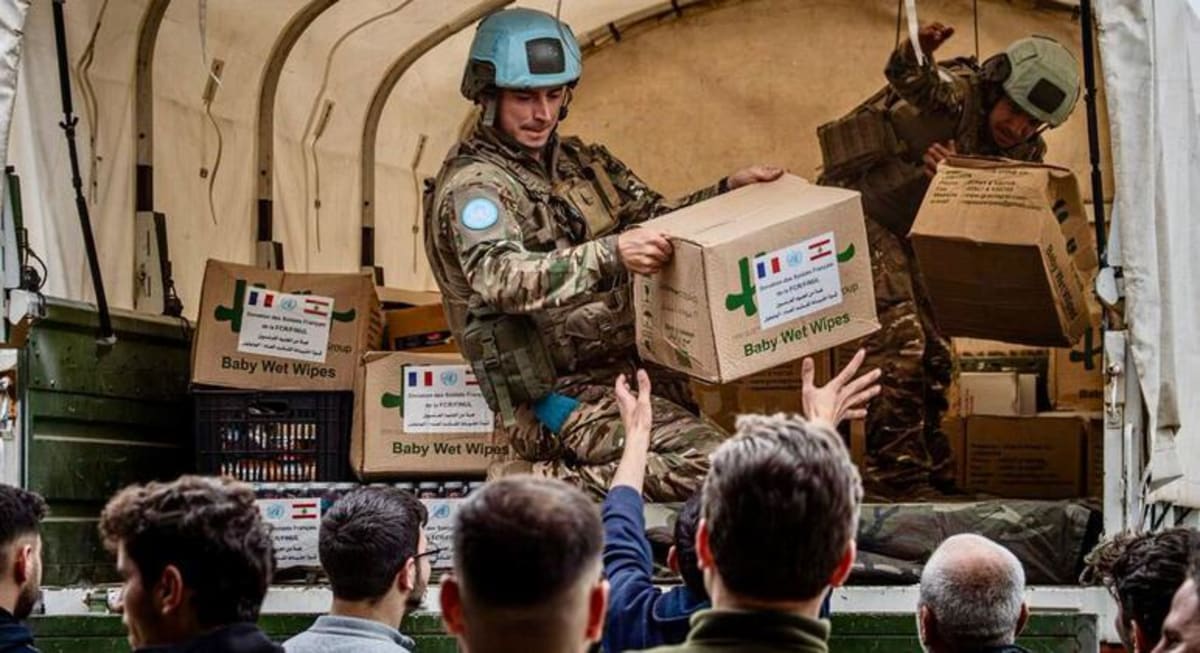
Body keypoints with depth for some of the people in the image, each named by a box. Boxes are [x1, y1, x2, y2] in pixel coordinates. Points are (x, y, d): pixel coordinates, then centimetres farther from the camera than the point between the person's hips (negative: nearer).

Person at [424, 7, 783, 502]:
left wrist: (729, 190, 9)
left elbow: (654, 218, 26)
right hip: (562, 396, -9)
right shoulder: (473, 185, -12)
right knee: (710, 466, -27)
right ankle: (539, 485, -14)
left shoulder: (580, 161, 15)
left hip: (630, 369, 9)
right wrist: (611, 253, -42)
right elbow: (502, 281, -29)